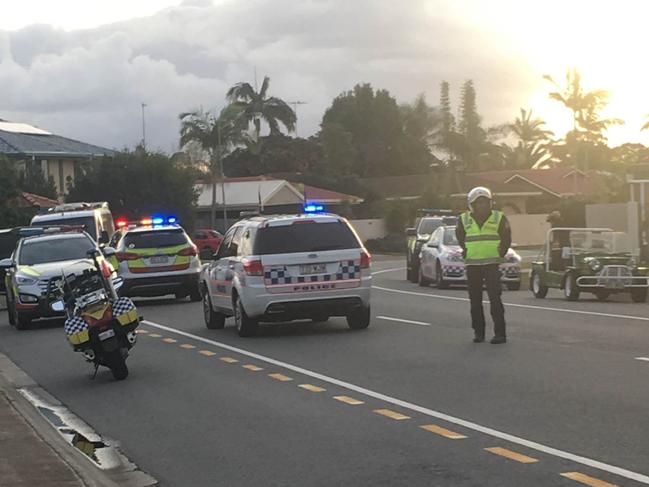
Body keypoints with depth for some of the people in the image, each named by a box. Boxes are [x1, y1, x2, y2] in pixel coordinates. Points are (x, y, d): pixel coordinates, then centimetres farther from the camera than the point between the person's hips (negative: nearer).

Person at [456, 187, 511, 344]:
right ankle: (478, 332, 15)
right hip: (472, 265, 3)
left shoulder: (499, 218, 2)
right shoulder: (464, 220, 5)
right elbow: (460, 238, 22)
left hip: (492, 263, -3)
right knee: (475, 300, 6)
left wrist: (501, 253, 7)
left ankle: (500, 333, -9)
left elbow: (506, 238, 12)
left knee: (495, 298, -10)